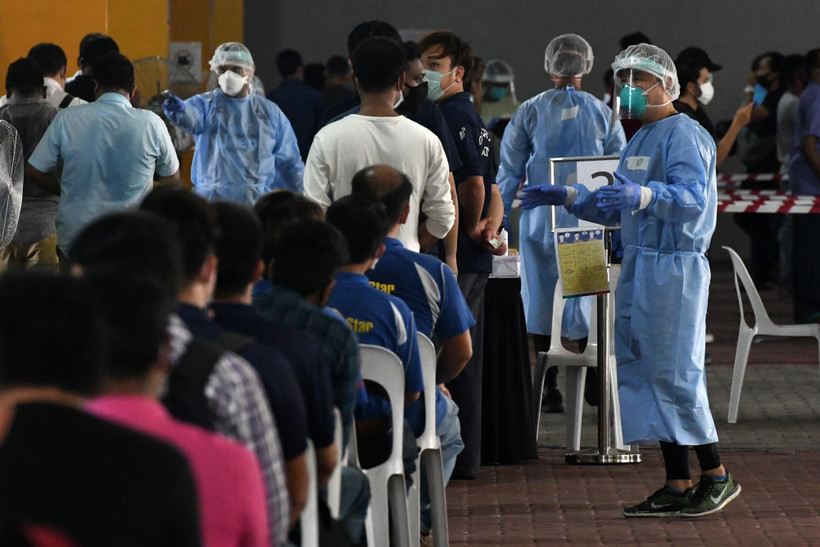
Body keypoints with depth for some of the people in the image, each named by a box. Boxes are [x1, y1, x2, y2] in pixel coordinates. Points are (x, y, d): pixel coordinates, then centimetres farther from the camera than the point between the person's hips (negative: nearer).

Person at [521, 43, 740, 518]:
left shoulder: (683, 135, -10)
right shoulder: (640, 140, 20)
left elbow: (693, 195, -25)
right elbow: (616, 210, 26)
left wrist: (643, 194, -40)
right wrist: (566, 197, 19)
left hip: (674, 267, -10)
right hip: (638, 265, 10)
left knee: (674, 373, -9)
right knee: (646, 372, 8)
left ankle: (717, 476, 1)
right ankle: (677, 485, 12)